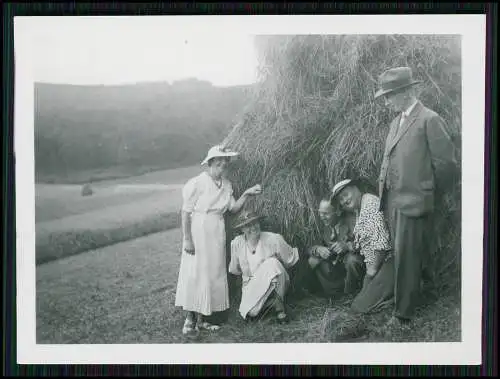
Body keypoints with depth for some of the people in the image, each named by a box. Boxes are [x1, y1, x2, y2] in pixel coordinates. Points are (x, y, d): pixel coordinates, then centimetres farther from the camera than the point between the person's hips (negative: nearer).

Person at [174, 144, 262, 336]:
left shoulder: (226, 184, 8)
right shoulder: (197, 183, -13)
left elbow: (233, 208, 9)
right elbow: (186, 212, -12)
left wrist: (246, 194, -5)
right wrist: (187, 239, -15)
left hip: (217, 234, 7)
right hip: (199, 233, -7)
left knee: (214, 274, 8)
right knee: (195, 274, -3)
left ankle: (201, 319, 19)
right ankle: (189, 320, 7)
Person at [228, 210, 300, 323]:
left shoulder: (274, 239, -14)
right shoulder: (236, 243, -5)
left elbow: (291, 260, -2)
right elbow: (234, 270, 13)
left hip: (275, 284, -1)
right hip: (250, 285, 1)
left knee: (273, 264, -34)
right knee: (251, 312, -29)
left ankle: (279, 307, -20)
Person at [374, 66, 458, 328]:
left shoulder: (429, 120, -11)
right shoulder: (397, 121, 14)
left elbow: (446, 162, -10)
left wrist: (428, 190, 1)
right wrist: (384, 193, 13)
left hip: (413, 201, -8)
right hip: (392, 199, 8)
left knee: (406, 257, -2)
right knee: (404, 255, 16)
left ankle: (403, 314, 8)